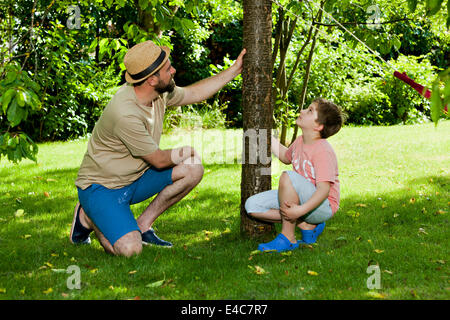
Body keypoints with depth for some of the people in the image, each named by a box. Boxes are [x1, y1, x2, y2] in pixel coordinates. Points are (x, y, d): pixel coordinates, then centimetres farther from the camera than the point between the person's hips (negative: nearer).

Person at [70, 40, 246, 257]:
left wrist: (234, 70, 14)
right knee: (129, 249, -28)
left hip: (135, 180, 8)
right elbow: (159, 160, -19)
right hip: (102, 188, -8)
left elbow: (193, 93, 15)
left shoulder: (158, 92, -5)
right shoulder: (125, 113, -32)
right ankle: (88, 217, 5)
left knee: (193, 169, -9)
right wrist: (184, 153, 1)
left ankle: (143, 225, 3)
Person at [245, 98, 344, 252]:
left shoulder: (323, 151, -23)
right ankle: (307, 225, -2)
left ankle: (288, 238, -23)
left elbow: (324, 189, -31)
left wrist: (300, 210, -42)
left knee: (288, 176, -35)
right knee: (252, 205, -3)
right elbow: (286, 157, 27)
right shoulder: (300, 141, 3)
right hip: (302, 200, 9)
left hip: (322, 206, -9)